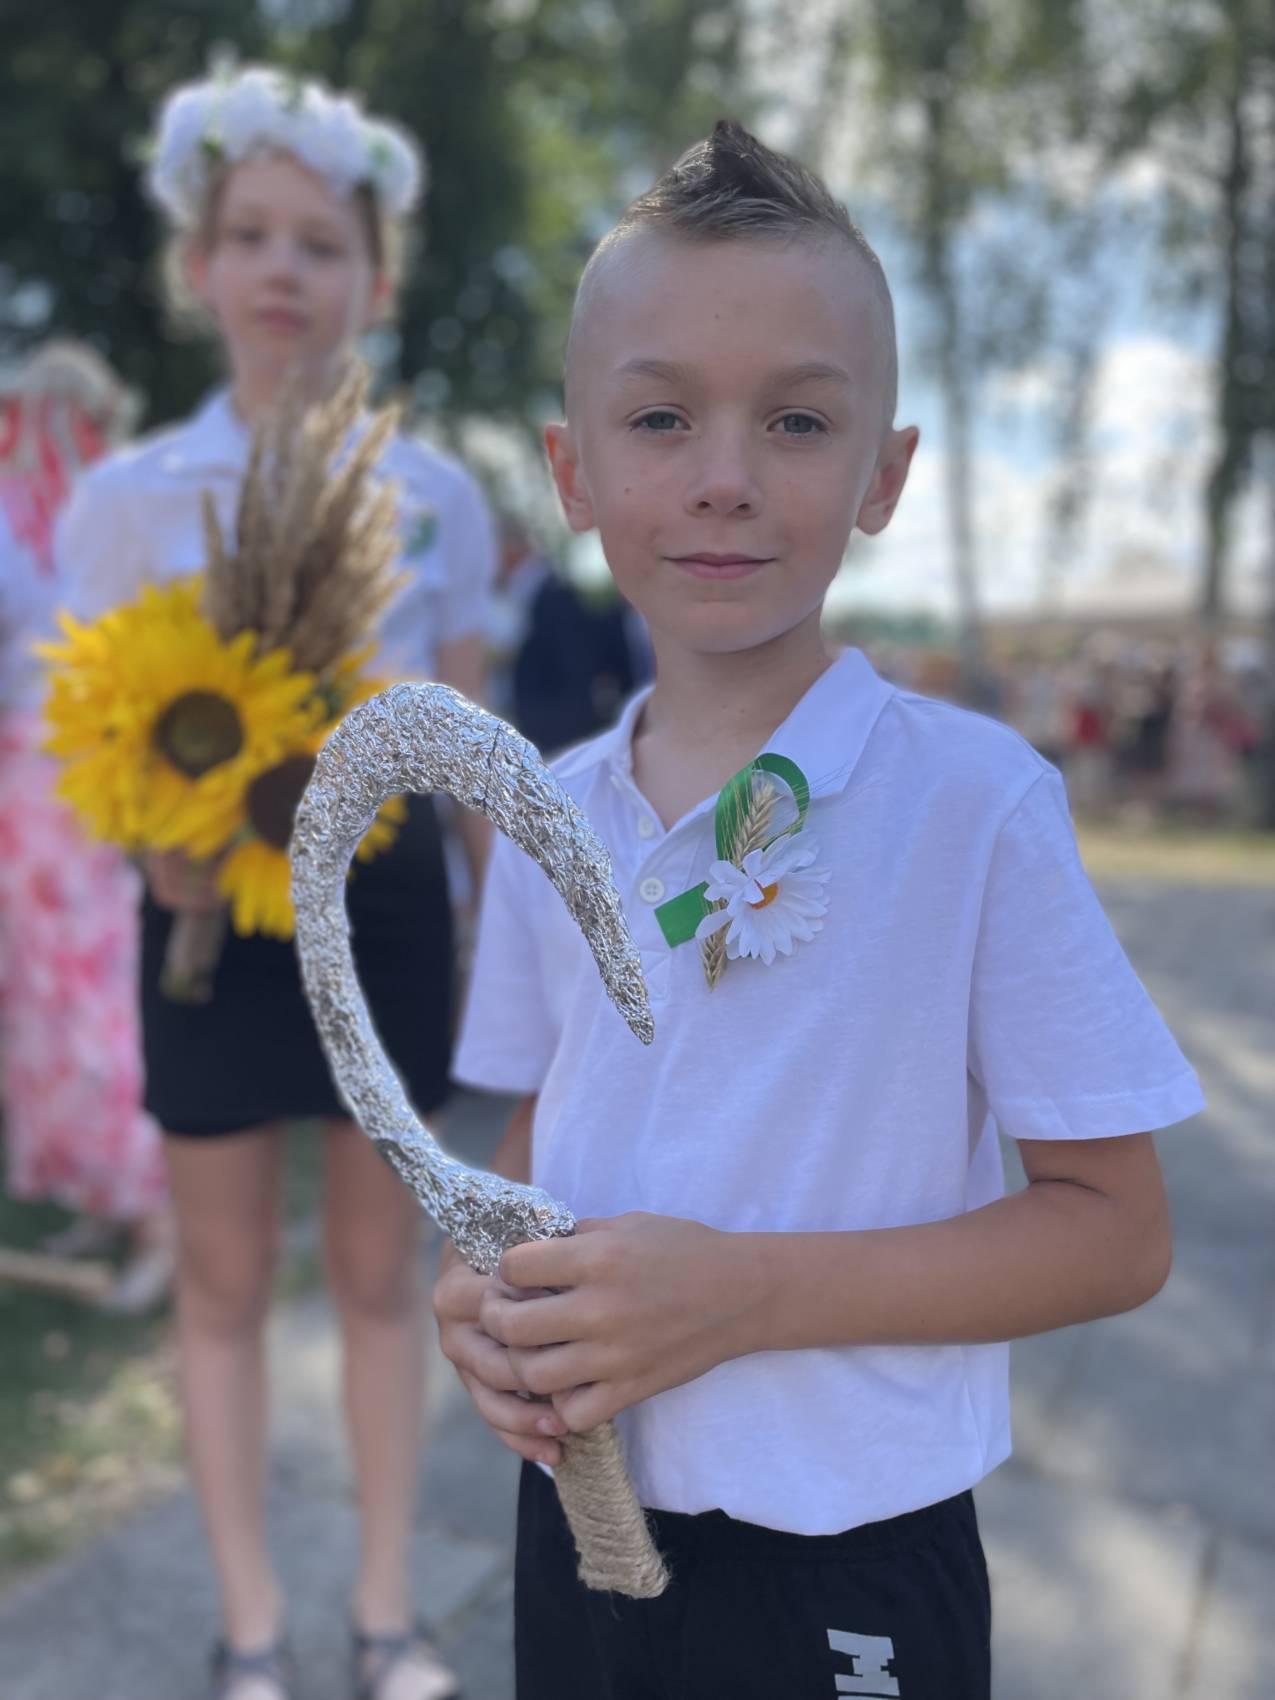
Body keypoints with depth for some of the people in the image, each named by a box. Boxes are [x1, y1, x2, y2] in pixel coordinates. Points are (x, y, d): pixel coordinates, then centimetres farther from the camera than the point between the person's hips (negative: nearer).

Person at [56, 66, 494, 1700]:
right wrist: (167, 841, -22)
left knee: (379, 1267, 12)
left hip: (387, 898, 1)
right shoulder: (129, 498, -1)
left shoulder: (437, 496, 2)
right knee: (225, 1280, 10)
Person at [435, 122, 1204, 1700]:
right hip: (577, 1521, 4)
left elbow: (1113, 1228, -13)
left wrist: (748, 1290, -24)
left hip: (847, 1574, -4)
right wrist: (485, 1290, -11)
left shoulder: (975, 797, -17)